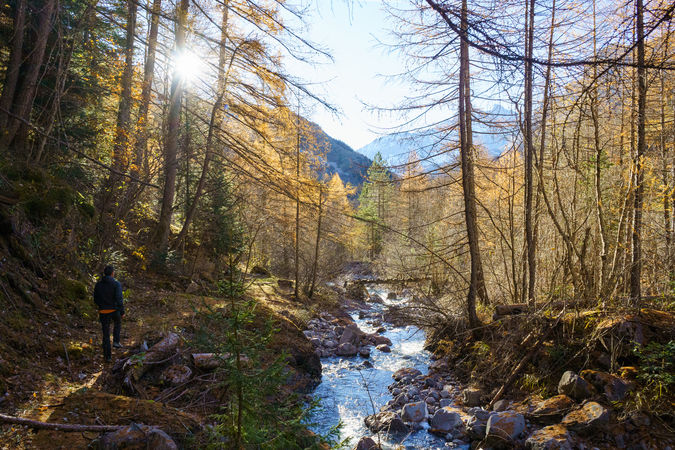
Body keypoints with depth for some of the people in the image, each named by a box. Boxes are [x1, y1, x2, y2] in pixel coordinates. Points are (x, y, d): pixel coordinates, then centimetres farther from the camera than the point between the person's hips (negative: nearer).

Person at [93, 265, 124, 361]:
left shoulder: (98, 285, 2)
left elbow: (96, 300, 8)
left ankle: (108, 356, 14)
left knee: (106, 334, 12)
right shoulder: (116, 284, -11)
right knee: (117, 323, 32)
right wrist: (122, 311, -11)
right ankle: (116, 341, 18)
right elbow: (119, 298, -19)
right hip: (115, 310, -2)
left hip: (103, 312, 2)